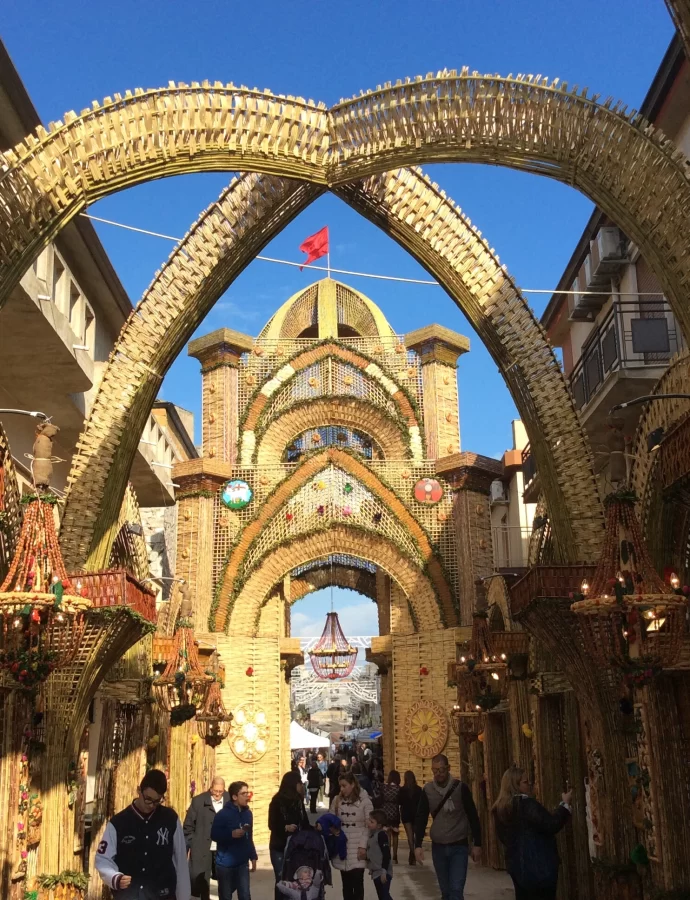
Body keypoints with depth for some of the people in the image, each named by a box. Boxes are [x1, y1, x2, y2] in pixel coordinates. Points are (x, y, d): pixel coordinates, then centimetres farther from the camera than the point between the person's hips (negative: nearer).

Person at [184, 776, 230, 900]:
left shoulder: (230, 800, -2)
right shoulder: (199, 801, -7)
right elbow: (188, 826, -1)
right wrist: (191, 845, -5)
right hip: (203, 850, -2)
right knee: (202, 880, 7)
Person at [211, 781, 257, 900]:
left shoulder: (248, 813, 6)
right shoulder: (223, 814, -12)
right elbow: (214, 835, -15)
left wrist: (253, 856, 14)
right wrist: (231, 834, -26)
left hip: (242, 863, 4)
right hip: (225, 864, -4)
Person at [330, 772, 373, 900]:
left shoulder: (364, 801, -7)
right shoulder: (337, 801, 4)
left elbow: (369, 826, -6)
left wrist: (363, 846, -11)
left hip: (357, 848, -3)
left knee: (357, 882, -4)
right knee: (346, 883, 10)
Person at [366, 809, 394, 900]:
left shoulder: (381, 835, -17)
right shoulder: (372, 834, 11)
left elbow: (386, 854, -22)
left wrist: (384, 871, -23)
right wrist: (371, 868, 23)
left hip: (382, 873, -9)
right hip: (376, 872, 9)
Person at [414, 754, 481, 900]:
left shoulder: (460, 787, -8)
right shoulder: (427, 790, -2)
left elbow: (473, 816, -3)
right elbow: (421, 819, 1)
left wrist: (477, 844, -4)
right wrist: (418, 845, -6)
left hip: (459, 846, -2)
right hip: (438, 847, 2)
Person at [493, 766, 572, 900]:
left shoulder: (501, 809, 8)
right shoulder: (527, 804, -18)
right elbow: (551, 825, -21)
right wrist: (565, 804, -10)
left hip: (516, 864, 8)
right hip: (537, 865, -8)